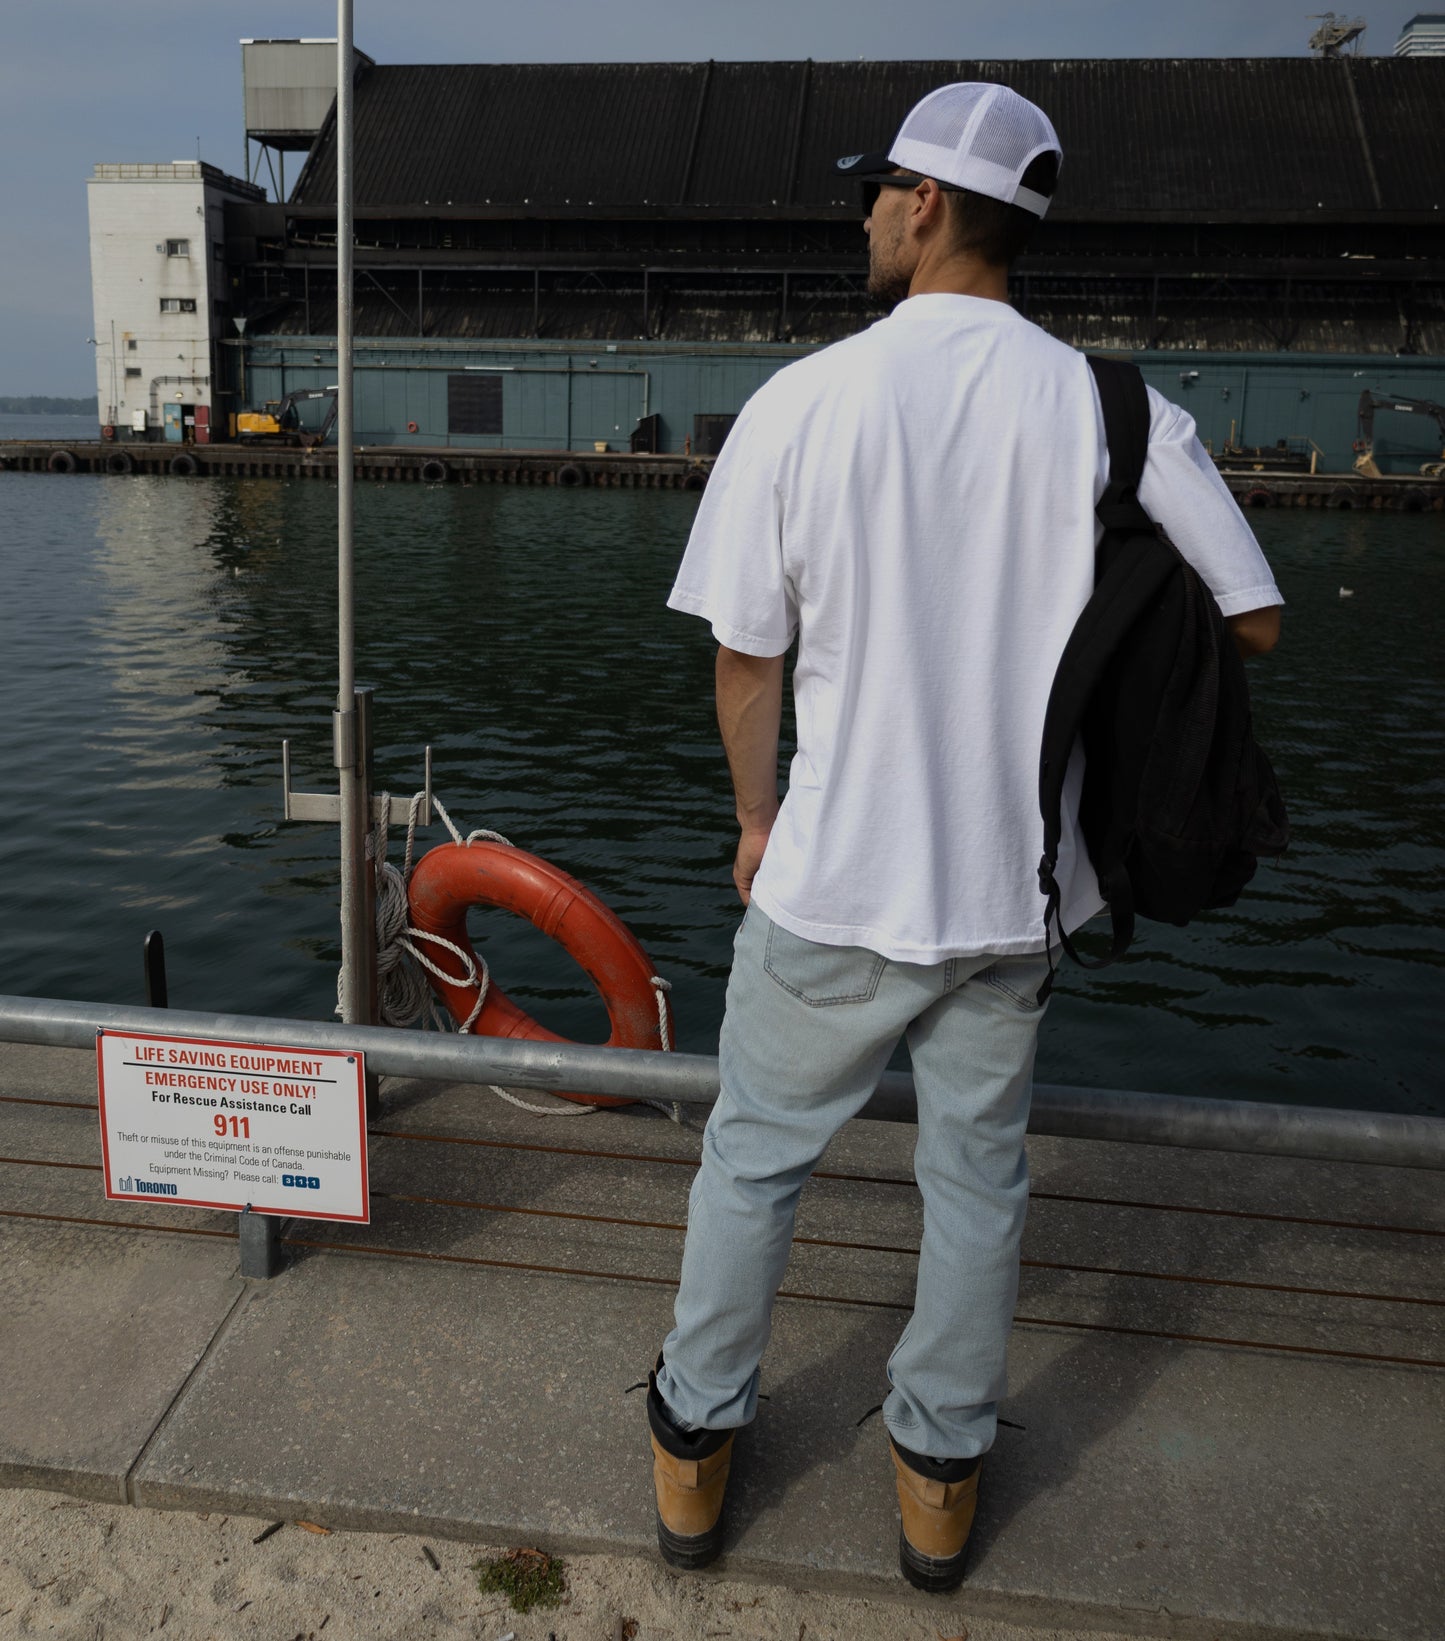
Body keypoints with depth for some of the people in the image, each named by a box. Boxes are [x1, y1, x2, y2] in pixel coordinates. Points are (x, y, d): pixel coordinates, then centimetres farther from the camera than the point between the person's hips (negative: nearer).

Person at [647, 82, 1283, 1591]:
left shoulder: (799, 404, -10)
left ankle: (692, 1448, 36)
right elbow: (1252, 622, -1)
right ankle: (941, 1476, 37)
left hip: (834, 885, -1)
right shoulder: (1113, 409, -6)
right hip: (1016, 884, 2)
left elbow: (746, 658, -5)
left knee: (751, 1159, 17)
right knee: (977, 1174, 19)